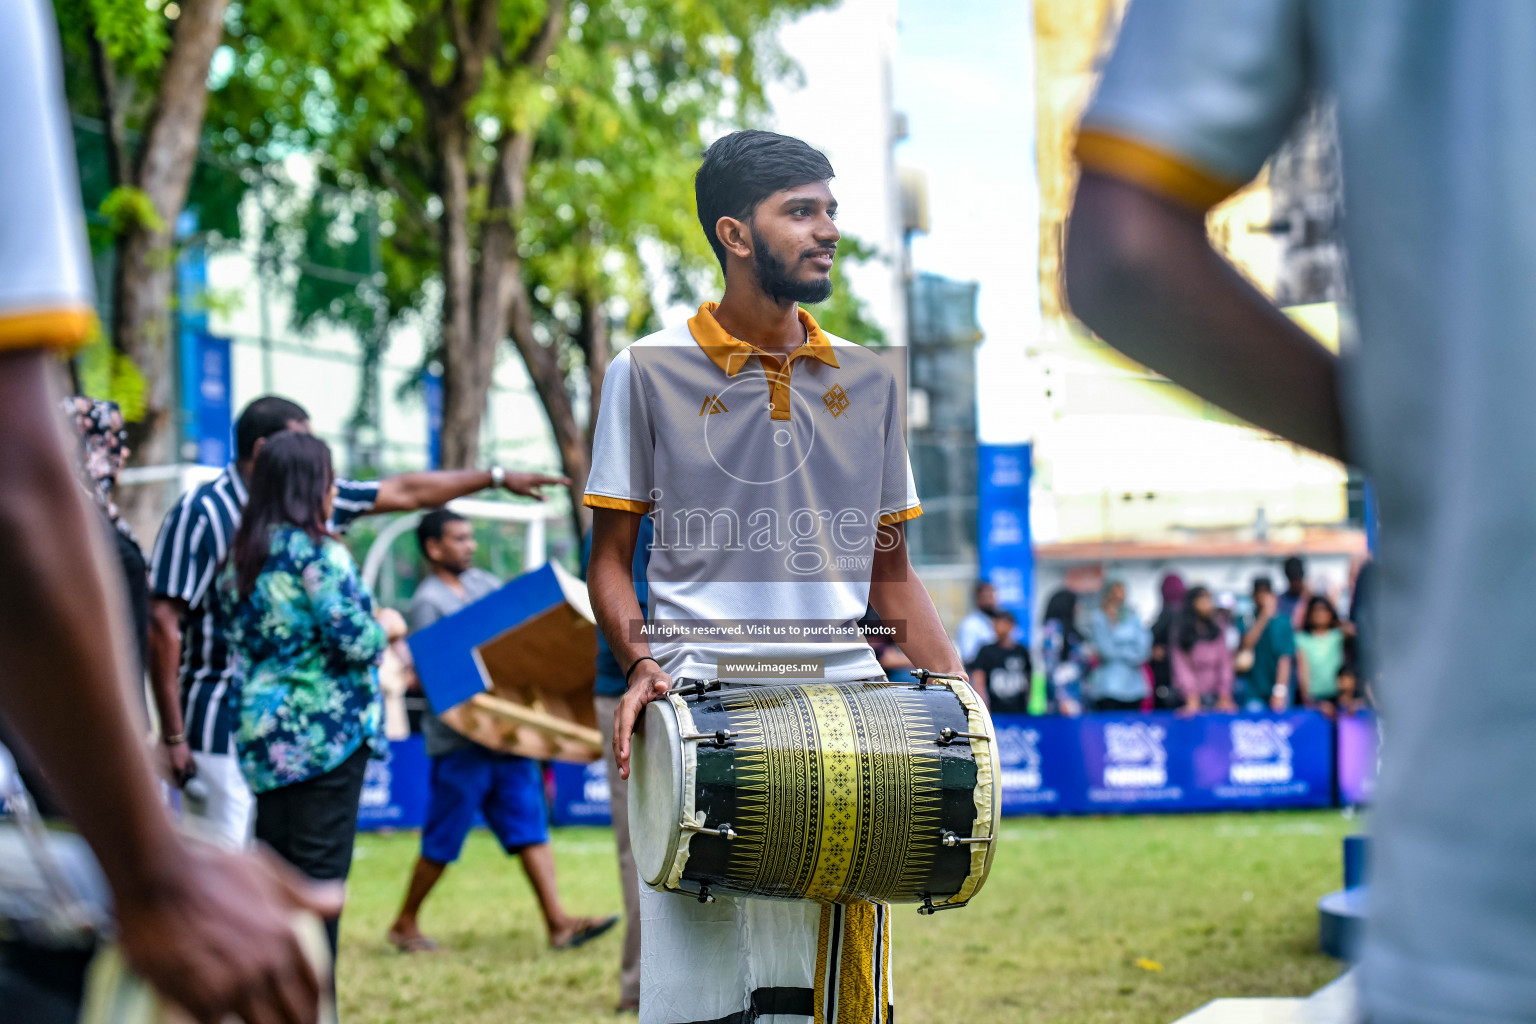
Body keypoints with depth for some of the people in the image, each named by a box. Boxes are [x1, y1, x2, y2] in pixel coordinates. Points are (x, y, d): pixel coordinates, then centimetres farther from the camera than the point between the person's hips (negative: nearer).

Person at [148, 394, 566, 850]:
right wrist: (172, 737, -15)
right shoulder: (201, 512, -9)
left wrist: (498, 477, 27)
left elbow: (405, 492, 22)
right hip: (223, 729, -7)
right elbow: (163, 623, -12)